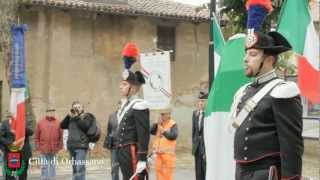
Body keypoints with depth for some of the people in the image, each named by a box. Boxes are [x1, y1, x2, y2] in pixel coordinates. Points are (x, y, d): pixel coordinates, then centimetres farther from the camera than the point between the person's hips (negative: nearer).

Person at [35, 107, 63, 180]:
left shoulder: (58, 123, 4)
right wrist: (38, 147, 0)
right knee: (44, 166, 3)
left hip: (54, 150, 1)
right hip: (44, 150, 0)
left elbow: (61, 136, 6)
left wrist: (59, 146, 1)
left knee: (53, 166, 7)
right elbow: (37, 137, 5)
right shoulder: (40, 123, 4)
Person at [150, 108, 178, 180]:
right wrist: (156, 124, -9)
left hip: (168, 152, -6)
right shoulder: (159, 124, 13)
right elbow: (151, 131, 3)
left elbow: (173, 136, -19)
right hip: (158, 152, 6)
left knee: (167, 173, -5)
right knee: (159, 170, 9)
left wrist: (163, 131, -15)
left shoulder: (173, 124, -6)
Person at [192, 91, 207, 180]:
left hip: (206, 146, -6)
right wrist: (194, 144, 8)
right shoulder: (195, 113, 10)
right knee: (198, 172, 11)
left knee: (206, 172, -4)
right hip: (197, 146, 6)